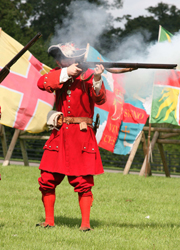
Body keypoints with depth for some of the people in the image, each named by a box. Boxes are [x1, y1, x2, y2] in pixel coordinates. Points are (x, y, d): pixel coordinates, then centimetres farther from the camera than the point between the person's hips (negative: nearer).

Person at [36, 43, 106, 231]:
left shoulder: (88, 75, -3)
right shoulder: (58, 74, 6)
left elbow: (99, 99, -17)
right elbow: (42, 83, -13)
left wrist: (97, 79, -34)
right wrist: (66, 73, -21)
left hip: (82, 135, -3)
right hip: (59, 135, 3)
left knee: (83, 182, -5)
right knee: (47, 180, 3)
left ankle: (85, 223, 1)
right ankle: (49, 221, 16)